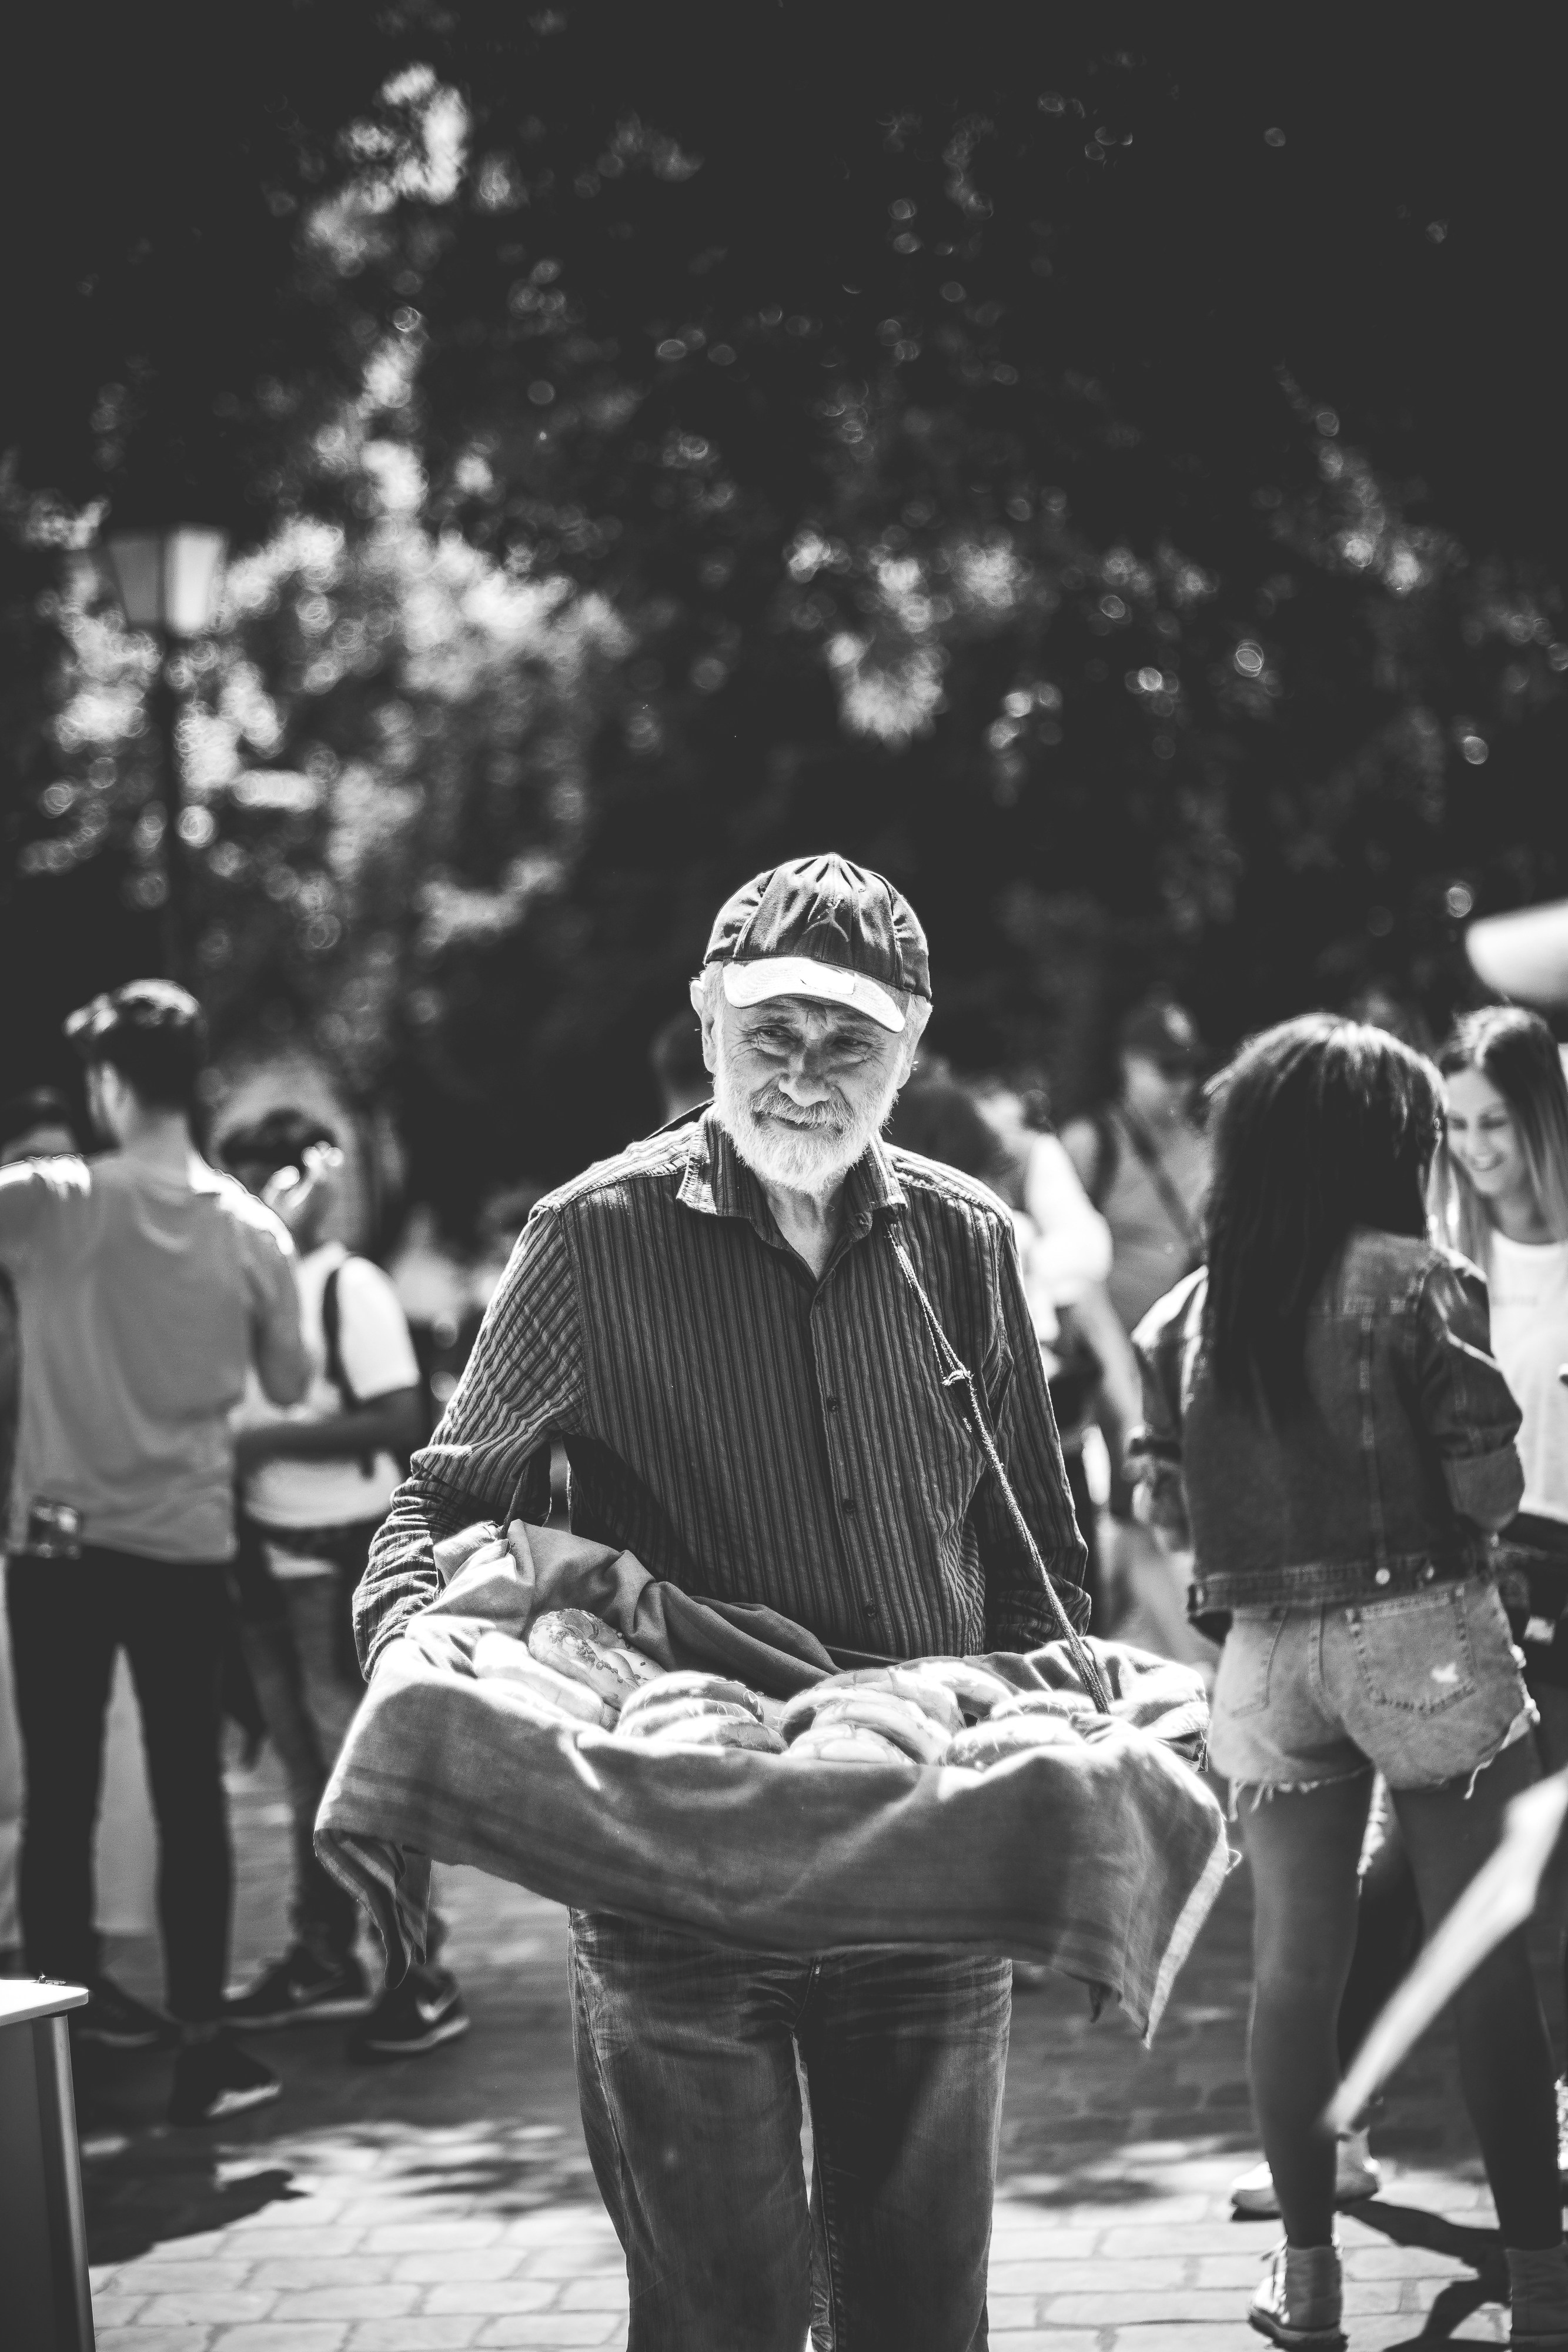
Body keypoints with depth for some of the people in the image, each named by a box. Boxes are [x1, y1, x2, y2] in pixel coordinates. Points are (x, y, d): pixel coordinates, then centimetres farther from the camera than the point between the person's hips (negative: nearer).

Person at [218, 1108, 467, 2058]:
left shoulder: (353, 1287, -11)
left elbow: (399, 1420, -16)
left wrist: (274, 1440, -18)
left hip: (340, 1558, -7)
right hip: (269, 1554, 7)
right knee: (307, 1769, 14)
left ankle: (423, 1980, 0)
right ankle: (325, 1960, 24)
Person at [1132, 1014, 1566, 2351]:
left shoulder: (1181, 1319, 4)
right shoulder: (1417, 1283, -10)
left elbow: (1166, 1502, 8)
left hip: (1264, 1658, 4)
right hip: (1423, 1637, -4)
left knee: (1294, 1966, 10)